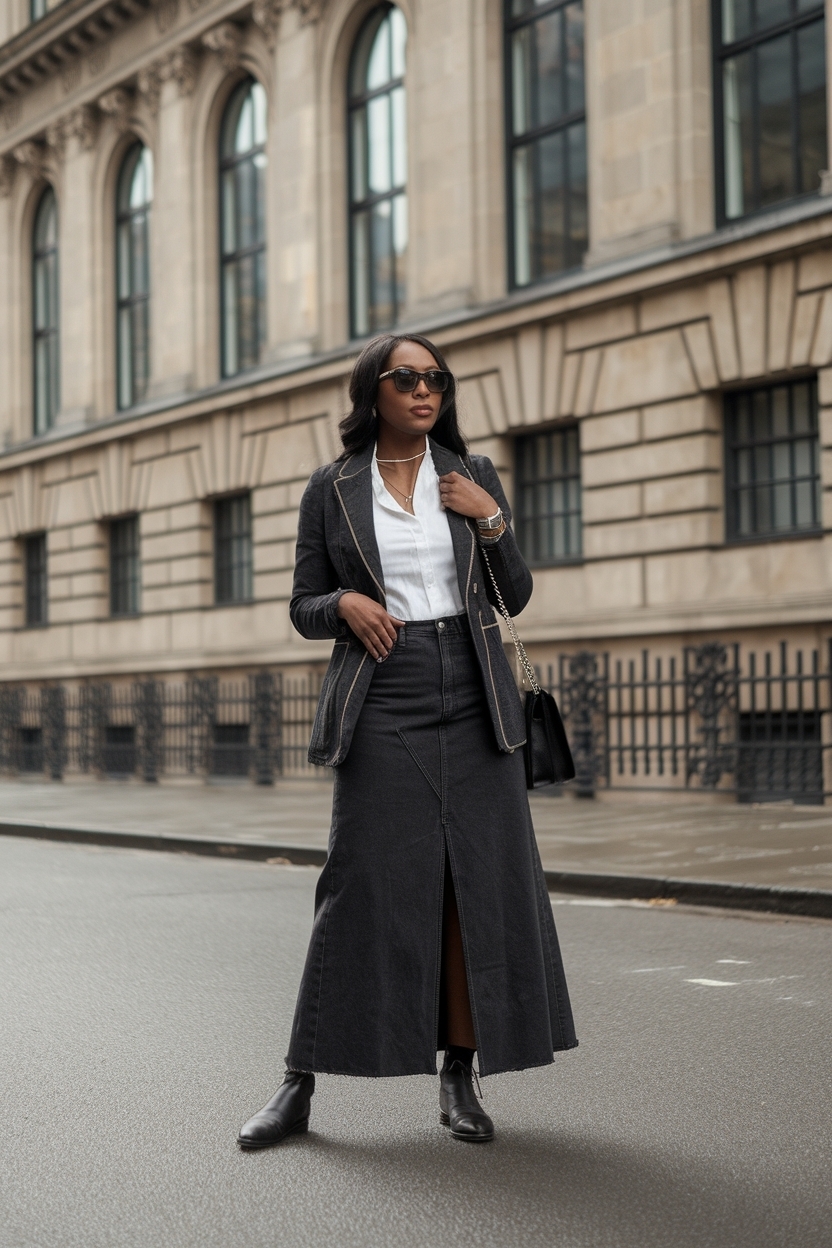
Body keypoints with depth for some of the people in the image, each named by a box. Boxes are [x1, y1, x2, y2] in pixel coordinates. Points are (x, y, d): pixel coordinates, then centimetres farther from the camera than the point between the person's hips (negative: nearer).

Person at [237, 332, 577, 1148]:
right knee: (364, 889, -4)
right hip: (382, 707, -2)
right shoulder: (331, 490, 5)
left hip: (472, 704, 2)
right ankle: (299, 1085, 7)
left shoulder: (473, 477, 9)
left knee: (478, 887, 1)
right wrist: (345, 604, -12)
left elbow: (516, 598, 10)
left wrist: (492, 521, -5)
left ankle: (460, 1081, 13)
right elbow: (303, 609, 8)